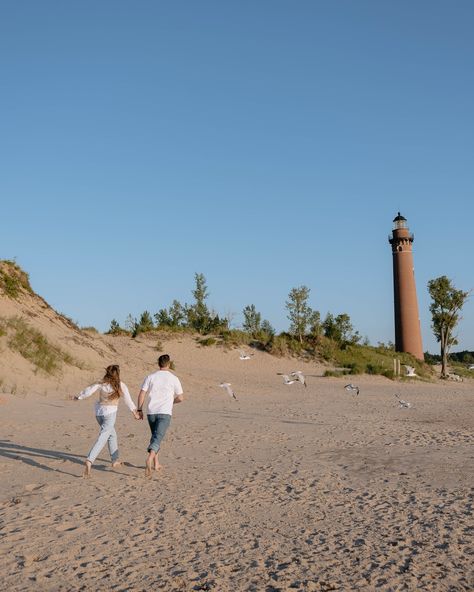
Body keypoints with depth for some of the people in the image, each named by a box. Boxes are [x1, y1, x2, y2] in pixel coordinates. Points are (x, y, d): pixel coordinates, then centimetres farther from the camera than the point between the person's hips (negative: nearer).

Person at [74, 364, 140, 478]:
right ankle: (89, 461, -31)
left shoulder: (101, 383, -2)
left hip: (99, 411, 5)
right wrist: (135, 412, 13)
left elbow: (88, 391, -7)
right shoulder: (121, 385, -6)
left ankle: (115, 460, 33)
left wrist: (78, 397, 12)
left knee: (112, 434, 24)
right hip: (110, 413, -5)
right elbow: (128, 401, 0)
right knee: (102, 438, -11)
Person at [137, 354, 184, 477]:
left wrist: (139, 410, 9)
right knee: (157, 438, -11)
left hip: (151, 412, 3)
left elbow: (142, 394, 1)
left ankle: (156, 463, 24)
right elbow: (180, 398, 3)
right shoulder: (173, 378, 3)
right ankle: (150, 457, -36)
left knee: (155, 436, 20)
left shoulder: (150, 377, 7)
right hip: (165, 413, -3)